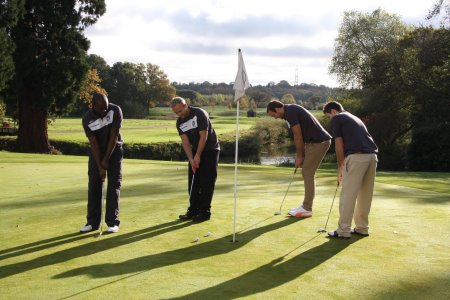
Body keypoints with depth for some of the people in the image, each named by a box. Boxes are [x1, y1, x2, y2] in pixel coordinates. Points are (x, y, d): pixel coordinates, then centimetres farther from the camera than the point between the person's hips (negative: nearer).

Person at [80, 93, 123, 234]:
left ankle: (112, 222, -2)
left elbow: (114, 137, -18)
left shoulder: (115, 110, -22)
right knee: (94, 185, 0)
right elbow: (94, 143, -18)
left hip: (114, 151, -1)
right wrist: (100, 167, -20)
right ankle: (92, 222, 7)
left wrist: (106, 160, -16)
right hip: (97, 152, 1)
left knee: (114, 185, -6)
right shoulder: (87, 119, -20)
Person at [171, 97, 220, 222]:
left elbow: (203, 136, -20)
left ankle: (205, 212, -3)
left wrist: (198, 156, -18)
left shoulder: (200, 114, -20)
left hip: (210, 150, -6)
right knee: (193, 182, 6)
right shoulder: (179, 122, -1)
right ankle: (193, 210, 13)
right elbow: (185, 142, -6)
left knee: (206, 182, -7)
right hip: (195, 151, 7)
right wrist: (191, 159, -17)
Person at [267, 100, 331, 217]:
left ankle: (307, 209, 0)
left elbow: (298, 136, -13)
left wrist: (299, 156, -4)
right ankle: (306, 205, 20)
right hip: (319, 141, 10)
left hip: (318, 142, -10)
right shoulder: (292, 110, 18)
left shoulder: (289, 112, -13)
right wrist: (300, 155, 17)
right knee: (308, 173, 14)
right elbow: (301, 136, 20)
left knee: (308, 173, -5)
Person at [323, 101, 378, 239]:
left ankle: (343, 230, -1)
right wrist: (344, 167, 29)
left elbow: (339, 146, 1)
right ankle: (362, 228, 21)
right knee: (365, 195, 14)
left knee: (348, 195, -3)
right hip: (372, 155, 8)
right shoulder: (354, 118, 31)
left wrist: (340, 168, 10)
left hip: (356, 156, -8)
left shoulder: (336, 119, 7)